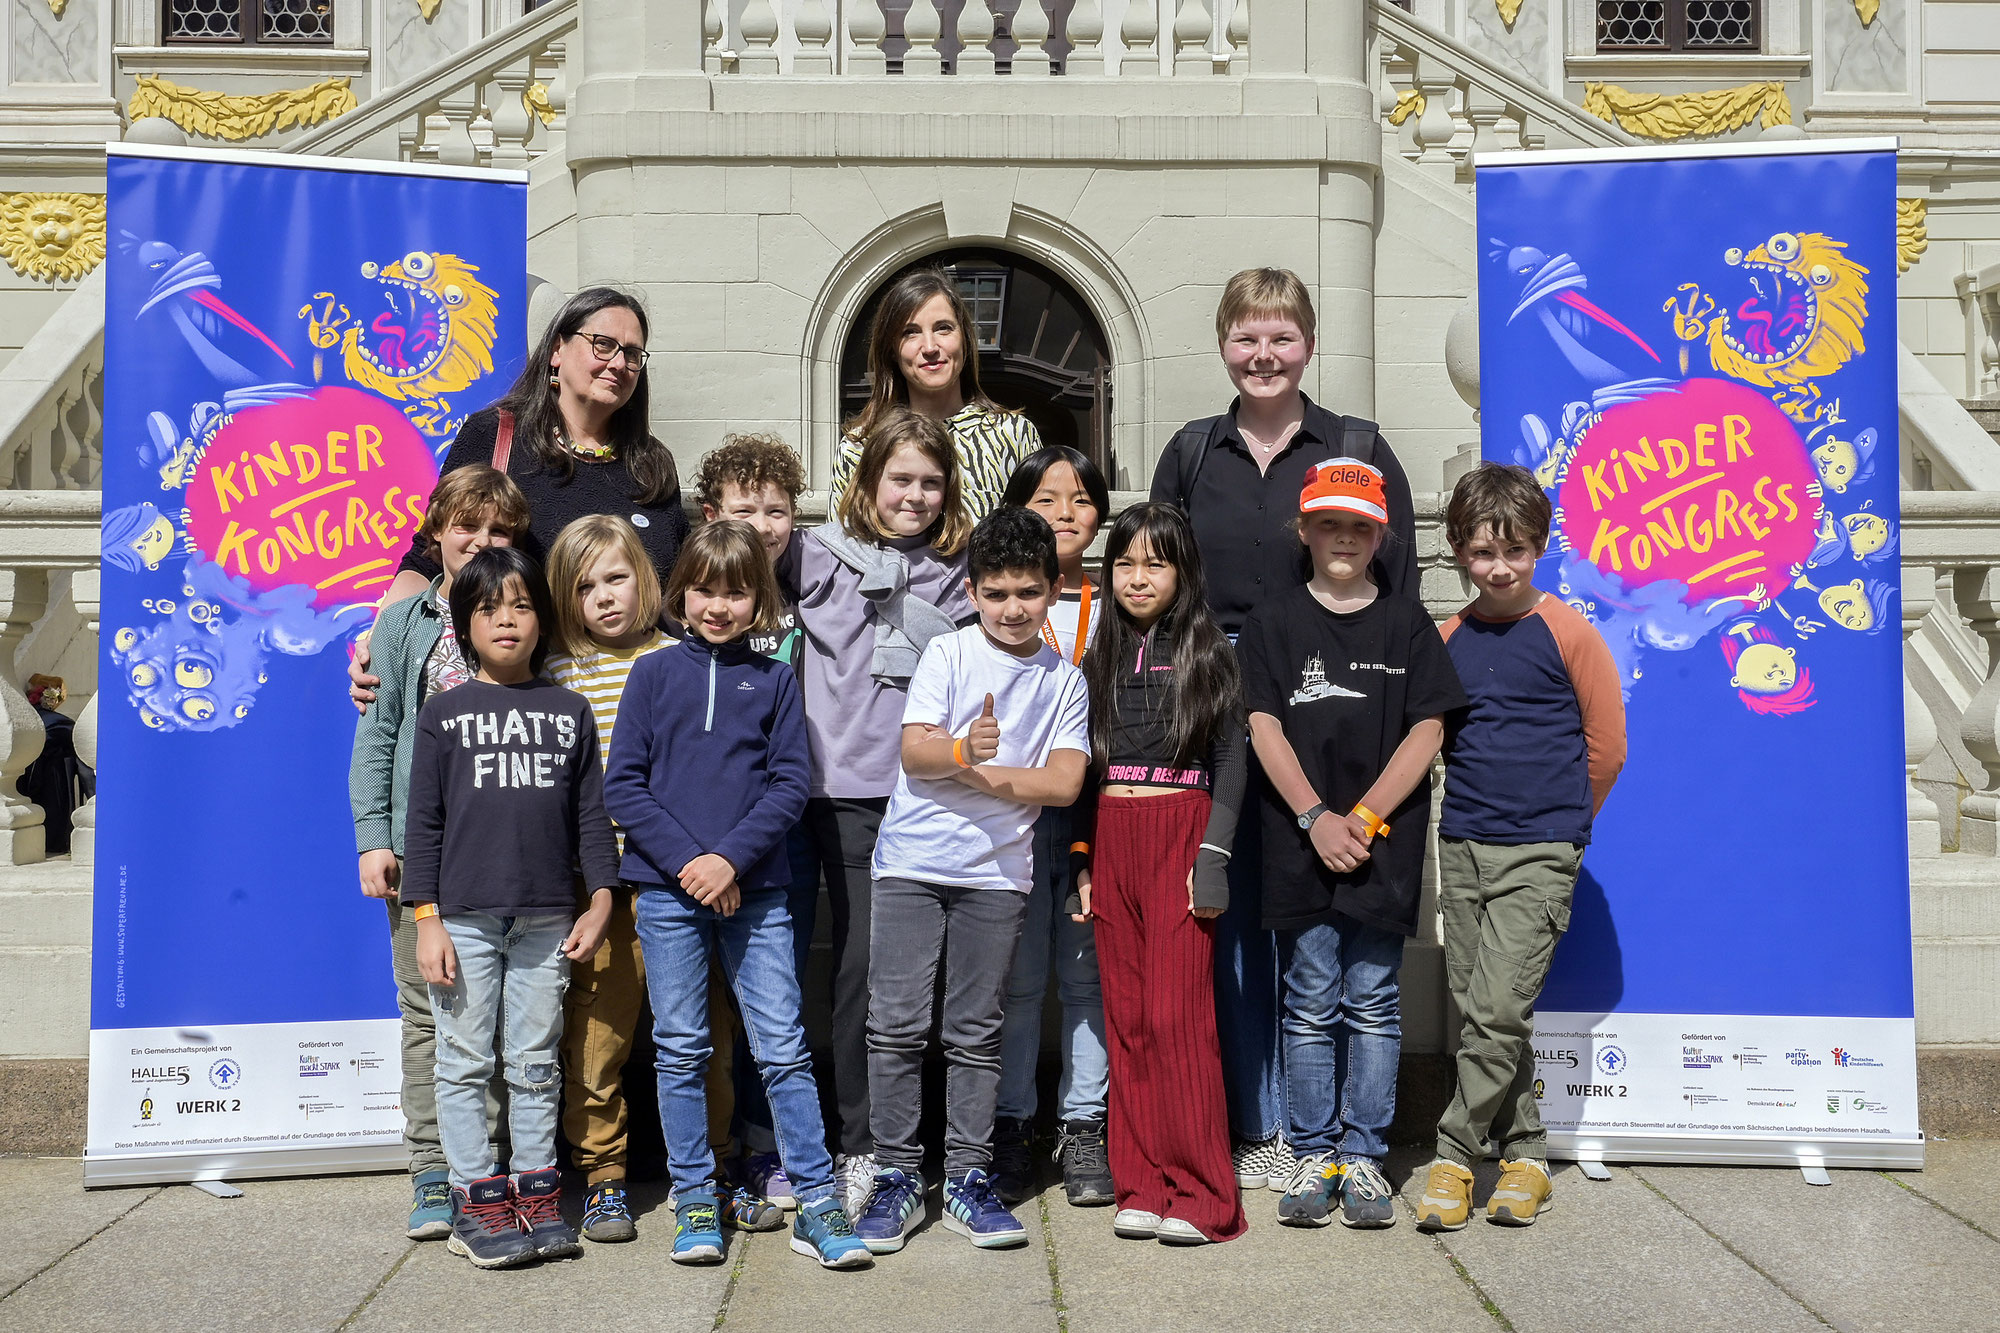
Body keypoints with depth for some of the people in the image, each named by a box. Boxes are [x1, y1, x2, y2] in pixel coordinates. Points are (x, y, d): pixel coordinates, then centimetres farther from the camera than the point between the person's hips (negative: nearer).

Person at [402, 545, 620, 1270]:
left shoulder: (570, 711, 7)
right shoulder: (444, 713, 3)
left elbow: (591, 813, 9)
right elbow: (424, 820, 1)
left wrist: (600, 899, 2)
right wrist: (426, 917, -4)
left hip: (547, 918, 1)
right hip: (464, 917, -1)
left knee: (536, 1064, 9)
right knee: (465, 1064, 4)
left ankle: (535, 1192, 19)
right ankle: (478, 1201, 14)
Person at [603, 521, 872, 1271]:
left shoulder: (775, 681, 7)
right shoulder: (655, 674, 6)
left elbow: (791, 784, 1)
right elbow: (622, 783, 0)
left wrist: (732, 856, -13)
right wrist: (684, 860, -11)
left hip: (755, 889, 0)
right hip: (666, 886, 0)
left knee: (783, 1047, 0)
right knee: (681, 1050, 7)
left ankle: (816, 1206, 7)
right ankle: (695, 1203, 19)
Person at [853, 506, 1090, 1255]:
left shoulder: (1065, 681, 6)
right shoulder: (948, 654, 1)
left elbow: (1064, 783, -3)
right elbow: (914, 752, -9)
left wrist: (980, 771, -11)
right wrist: (963, 750, -29)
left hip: (998, 872, 1)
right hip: (912, 862, -1)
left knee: (976, 1032, 8)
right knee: (897, 1024, -1)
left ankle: (968, 1181, 18)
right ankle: (896, 1179, 11)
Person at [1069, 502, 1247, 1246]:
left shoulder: (1207, 654, 3)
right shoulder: (1099, 660, 15)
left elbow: (1230, 760, -1)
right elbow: (1082, 766, 15)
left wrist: (1214, 855, -10)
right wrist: (1080, 860, 9)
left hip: (1181, 832, -4)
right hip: (1110, 840, 4)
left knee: (1178, 1014, -8)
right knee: (1126, 1014, 4)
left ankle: (1200, 1194, 1)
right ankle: (1143, 1185, 12)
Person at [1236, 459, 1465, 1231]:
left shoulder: (1406, 624, 8)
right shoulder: (1274, 624, 8)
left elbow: (1427, 730, 1)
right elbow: (1264, 727, 0)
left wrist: (1364, 818, -9)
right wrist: (1316, 818, -10)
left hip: (1384, 846, 0)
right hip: (1300, 846, 0)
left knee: (1372, 1005, 4)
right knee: (1310, 1007, 4)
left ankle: (1363, 1156, 13)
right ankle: (1314, 1156, 14)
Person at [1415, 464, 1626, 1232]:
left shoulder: (1567, 633, -6)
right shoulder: (1447, 641, 6)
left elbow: (1606, 744, 1)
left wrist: (1558, 819, 9)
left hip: (1539, 853, -5)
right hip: (1462, 845, 5)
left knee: (1497, 1008, -11)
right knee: (1476, 1010, 9)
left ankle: (1454, 1152, 2)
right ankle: (1524, 1150, 23)